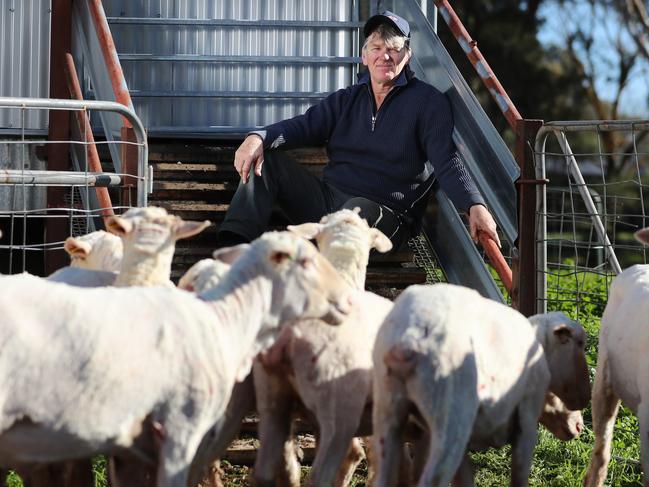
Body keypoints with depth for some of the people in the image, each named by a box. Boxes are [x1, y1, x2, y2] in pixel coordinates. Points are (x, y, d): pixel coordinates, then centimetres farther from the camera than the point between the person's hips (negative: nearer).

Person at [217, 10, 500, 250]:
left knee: (359, 209, -41)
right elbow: (305, 126, 5)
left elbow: (447, 162, -7)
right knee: (263, 158, -6)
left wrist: (474, 206, -25)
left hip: (384, 214, -6)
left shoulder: (428, 102, 3)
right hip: (328, 197, 6)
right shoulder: (347, 100, 19)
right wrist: (259, 138, -17)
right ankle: (234, 249, -23)